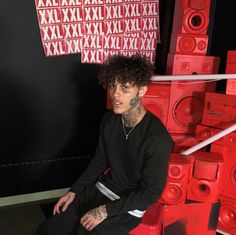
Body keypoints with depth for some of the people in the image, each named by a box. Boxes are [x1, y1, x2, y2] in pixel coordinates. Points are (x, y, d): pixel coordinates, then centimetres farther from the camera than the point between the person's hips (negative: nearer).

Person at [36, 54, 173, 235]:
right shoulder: (109, 120, -5)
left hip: (128, 206, -5)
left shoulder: (157, 139, -26)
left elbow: (151, 192, -18)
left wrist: (105, 210, -17)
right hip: (100, 190, 6)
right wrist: (74, 191, 5)